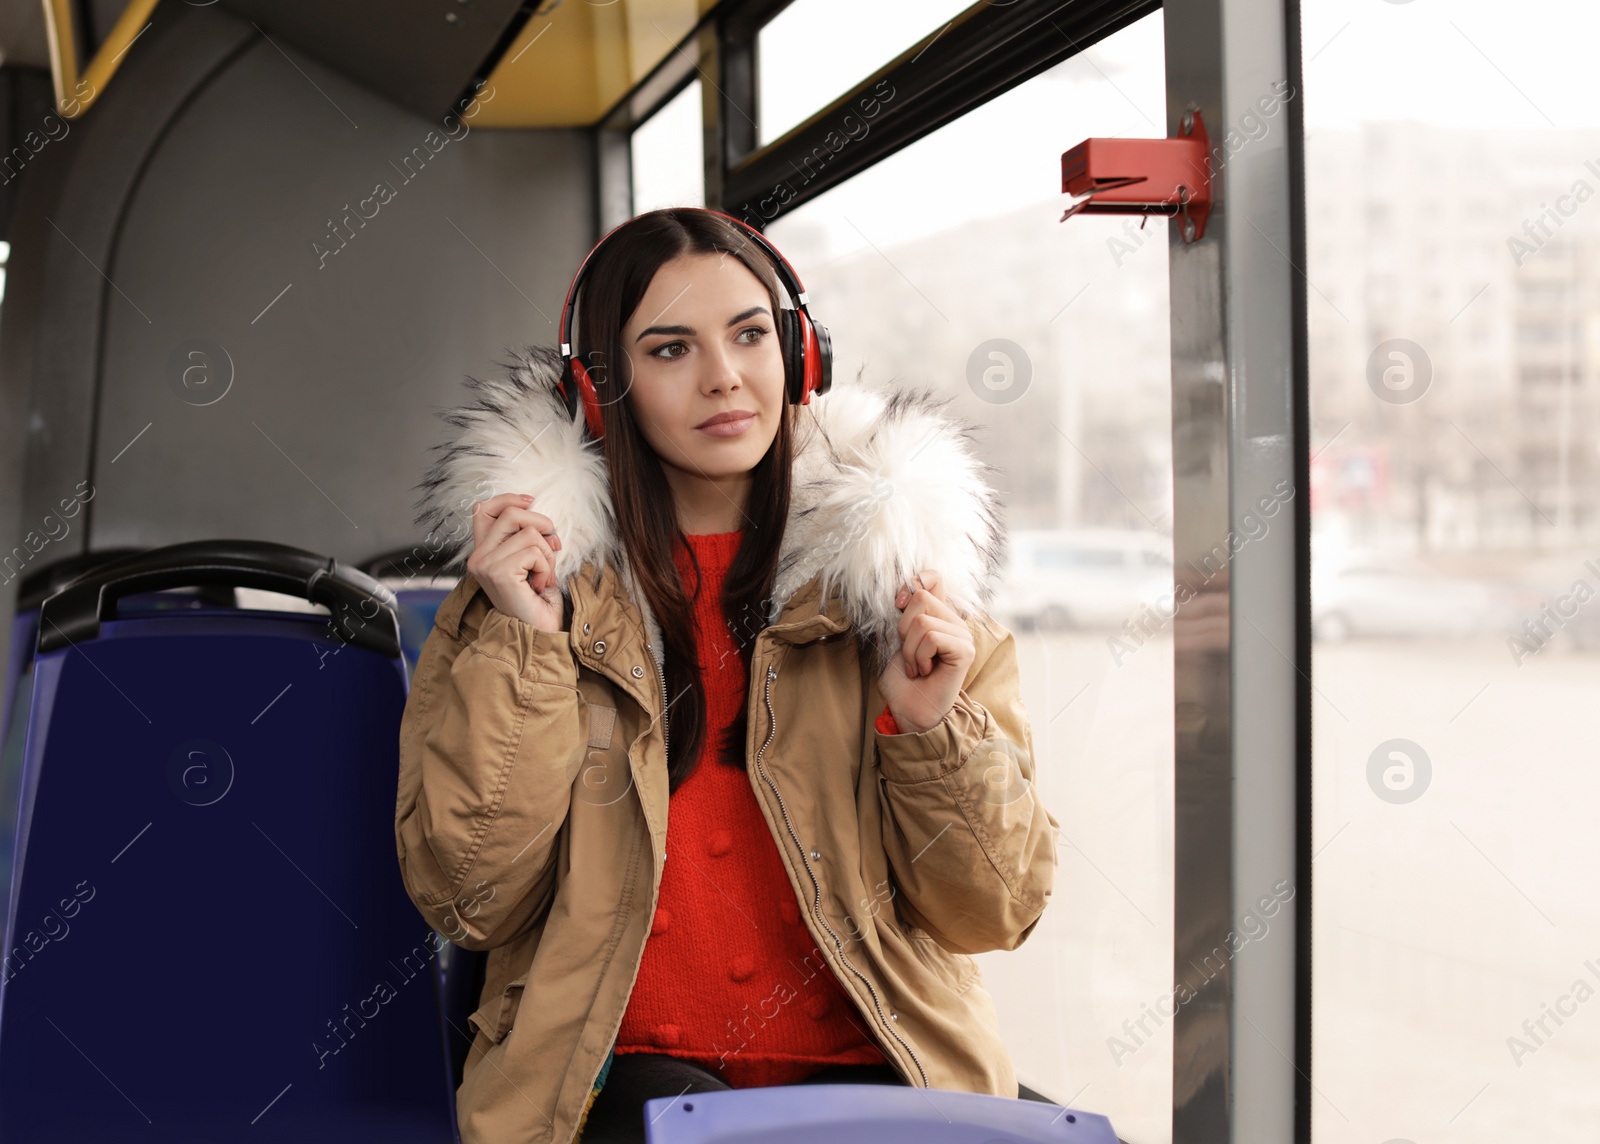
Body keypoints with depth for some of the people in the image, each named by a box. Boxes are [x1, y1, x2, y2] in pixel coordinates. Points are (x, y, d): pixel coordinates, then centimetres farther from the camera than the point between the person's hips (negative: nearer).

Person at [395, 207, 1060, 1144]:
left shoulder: (891, 574, 6)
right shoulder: (537, 576, 5)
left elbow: (990, 914, 6)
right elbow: (467, 898, -2)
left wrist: (933, 728, -11)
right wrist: (522, 649, -10)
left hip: (867, 1064, 1)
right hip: (623, 1063, -1)